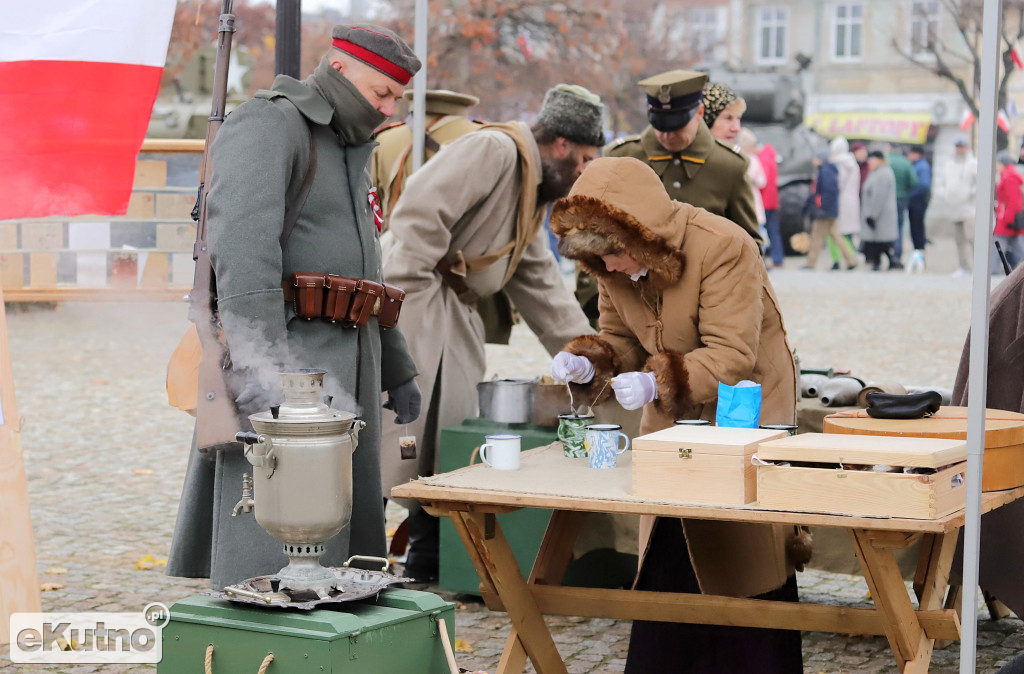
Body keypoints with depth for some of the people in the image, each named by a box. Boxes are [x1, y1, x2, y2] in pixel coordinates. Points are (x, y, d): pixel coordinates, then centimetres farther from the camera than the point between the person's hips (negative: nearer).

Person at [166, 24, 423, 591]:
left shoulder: (344, 151, 22)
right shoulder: (266, 126, -10)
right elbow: (242, 247, -27)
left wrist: (398, 369, 35)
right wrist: (259, 368, -38)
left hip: (341, 372, 10)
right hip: (285, 368, -10)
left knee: (339, 537, 10)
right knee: (273, 552, -14)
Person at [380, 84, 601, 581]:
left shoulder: (530, 195, 22)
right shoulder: (495, 150, -11)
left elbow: (542, 286, 25)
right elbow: (420, 211, -22)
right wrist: (408, 304, -23)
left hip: (454, 316, 10)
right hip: (414, 302, -10)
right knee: (402, 425, -13)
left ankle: (430, 563, 16)